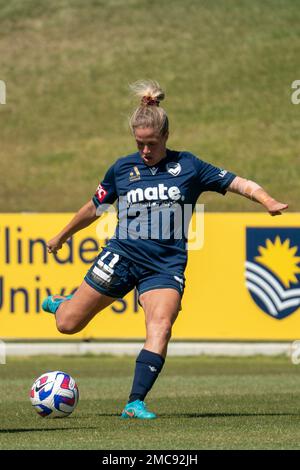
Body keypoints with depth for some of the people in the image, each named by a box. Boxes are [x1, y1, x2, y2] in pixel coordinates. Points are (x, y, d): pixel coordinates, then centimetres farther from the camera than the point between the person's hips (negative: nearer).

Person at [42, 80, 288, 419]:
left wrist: (268, 201, -19)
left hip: (166, 264, -1)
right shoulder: (122, 169, 3)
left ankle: (135, 403, -19)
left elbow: (238, 183, -1)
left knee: (160, 329, -24)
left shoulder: (188, 167, 0)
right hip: (122, 255, 1)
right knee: (67, 325, 2)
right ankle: (61, 304, 39)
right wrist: (62, 236, 27)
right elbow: (95, 208, 18)